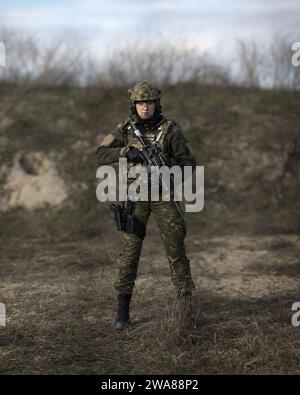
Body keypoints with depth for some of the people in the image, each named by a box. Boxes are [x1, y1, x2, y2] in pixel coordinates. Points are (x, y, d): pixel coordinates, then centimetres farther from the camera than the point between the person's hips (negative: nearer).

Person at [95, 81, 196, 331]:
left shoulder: (170, 129, -5)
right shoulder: (125, 129, 0)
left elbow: (189, 161, -3)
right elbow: (101, 155, -8)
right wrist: (126, 151, -24)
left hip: (163, 195, -1)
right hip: (135, 196, 1)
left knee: (176, 248, -2)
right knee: (130, 251, -3)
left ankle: (186, 302, 10)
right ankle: (123, 310, 3)